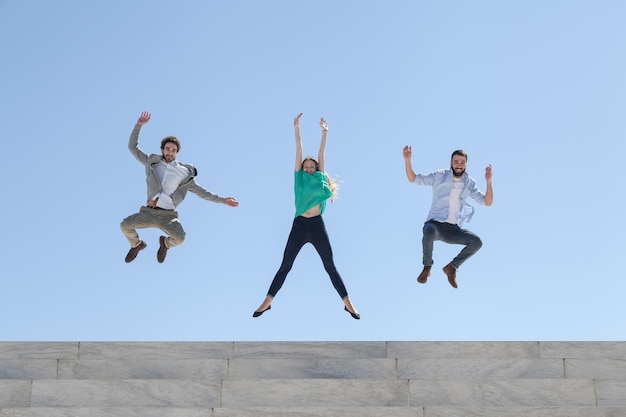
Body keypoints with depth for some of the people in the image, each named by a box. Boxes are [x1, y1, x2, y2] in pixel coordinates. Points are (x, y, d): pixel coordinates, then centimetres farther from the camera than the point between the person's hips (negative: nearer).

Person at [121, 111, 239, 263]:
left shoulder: (183, 172, 11)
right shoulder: (152, 163, 13)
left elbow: (201, 191, 13)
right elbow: (132, 147, 14)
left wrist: (222, 200, 7)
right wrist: (139, 125, 3)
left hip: (168, 215, -1)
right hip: (149, 212, 1)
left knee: (180, 238, -28)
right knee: (125, 225, -20)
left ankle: (165, 243, 13)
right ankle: (137, 245, 16)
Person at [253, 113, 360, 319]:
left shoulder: (320, 178, 9)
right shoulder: (300, 177, 8)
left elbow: (321, 153, 8)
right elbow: (299, 150, 4)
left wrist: (325, 132, 7)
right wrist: (296, 127, 5)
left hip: (317, 226, 0)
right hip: (299, 225, 0)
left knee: (330, 266, 4)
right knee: (285, 266, 4)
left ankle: (347, 303, 9)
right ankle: (267, 301, 10)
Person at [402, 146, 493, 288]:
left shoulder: (469, 183, 9)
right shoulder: (440, 176, 2)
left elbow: (487, 202, 4)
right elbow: (414, 179, 3)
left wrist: (489, 181, -10)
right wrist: (407, 160, -12)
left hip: (453, 229, 3)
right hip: (435, 224, -3)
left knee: (477, 242, -20)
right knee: (429, 232, -39)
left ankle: (452, 267, 2)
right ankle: (427, 267, -12)